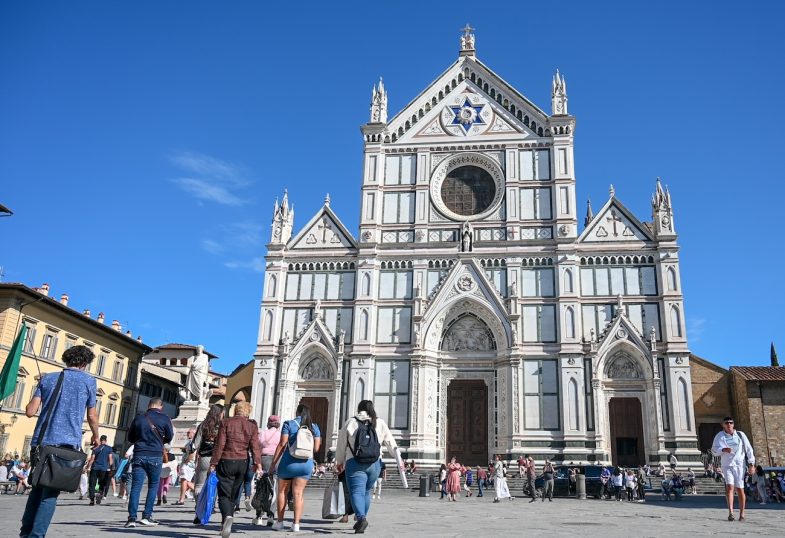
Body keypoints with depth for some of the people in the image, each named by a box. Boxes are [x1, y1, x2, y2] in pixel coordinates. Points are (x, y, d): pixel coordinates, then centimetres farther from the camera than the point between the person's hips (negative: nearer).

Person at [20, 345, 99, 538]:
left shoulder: (47, 378, 10)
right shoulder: (88, 381, 1)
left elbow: (30, 411, 4)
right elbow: (92, 416, 5)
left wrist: (30, 405, 27)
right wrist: (96, 436, 22)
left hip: (41, 442, 4)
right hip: (66, 442, -4)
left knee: (38, 486, 19)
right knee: (50, 492, -1)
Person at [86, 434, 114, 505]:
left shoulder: (95, 449, 6)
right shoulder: (109, 448, 2)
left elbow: (92, 459, 2)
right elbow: (110, 459, -1)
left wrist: (89, 467, 8)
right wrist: (109, 467, 6)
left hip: (95, 468, 1)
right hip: (104, 469, -1)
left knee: (92, 484, 4)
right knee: (102, 484, 14)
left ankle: (92, 500, -2)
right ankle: (100, 494, -7)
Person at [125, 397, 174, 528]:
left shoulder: (139, 418, 7)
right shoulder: (165, 419, -1)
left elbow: (130, 438, 15)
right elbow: (169, 438, 5)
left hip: (139, 455, 2)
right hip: (155, 456, -2)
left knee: (136, 486, 1)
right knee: (153, 485, 10)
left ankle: (132, 518, -4)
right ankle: (146, 516, 5)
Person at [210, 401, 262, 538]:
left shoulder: (226, 423, -3)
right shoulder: (252, 426, 2)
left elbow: (219, 445, -6)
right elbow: (255, 446, -5)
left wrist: (213, 464, -2)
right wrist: (258, 464, -6)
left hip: (226, 462, -3)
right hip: (243, 463, 3)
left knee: (224, 494, 0)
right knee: (233, 494, 14)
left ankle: (228, 517, -27)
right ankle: (225, 526, 22)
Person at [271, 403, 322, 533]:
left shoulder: (289, 424, -3)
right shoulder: (314, 427, 5)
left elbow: (282, 445, -9)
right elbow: (316, 448, 4)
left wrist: (274, 461, -5)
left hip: (288, 462, -2)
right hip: (306, 464, 2)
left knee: (282, 491, 13)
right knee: (298, 494, 5)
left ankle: (280, 522, 16)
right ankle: (296, 523, -2)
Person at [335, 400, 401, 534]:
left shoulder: (350, 423, 3)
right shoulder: (380, 423, 7)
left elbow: (341, 444, 8)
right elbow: (391, 443, 8)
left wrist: (339, 461, 22)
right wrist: (399, 461, 16)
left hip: (355, 463, -3)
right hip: (374, 464, 3)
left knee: (356, 492, -5)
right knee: (366, 491, 19)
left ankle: (361, 518, -28)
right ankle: (361, 519, 21)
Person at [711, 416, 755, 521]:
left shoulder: (740, 435, 6)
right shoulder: (720, 436, 3)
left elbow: (749, 449, 10)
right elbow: (714, 450, -2)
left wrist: (751, 464, 6)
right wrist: (723, 450, -22)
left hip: (739, 465, 1)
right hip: (727, 465, -1)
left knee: (740, 489, 2)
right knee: (730, 486, -16)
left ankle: (742, 514, 14)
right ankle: (730, 512, -19)